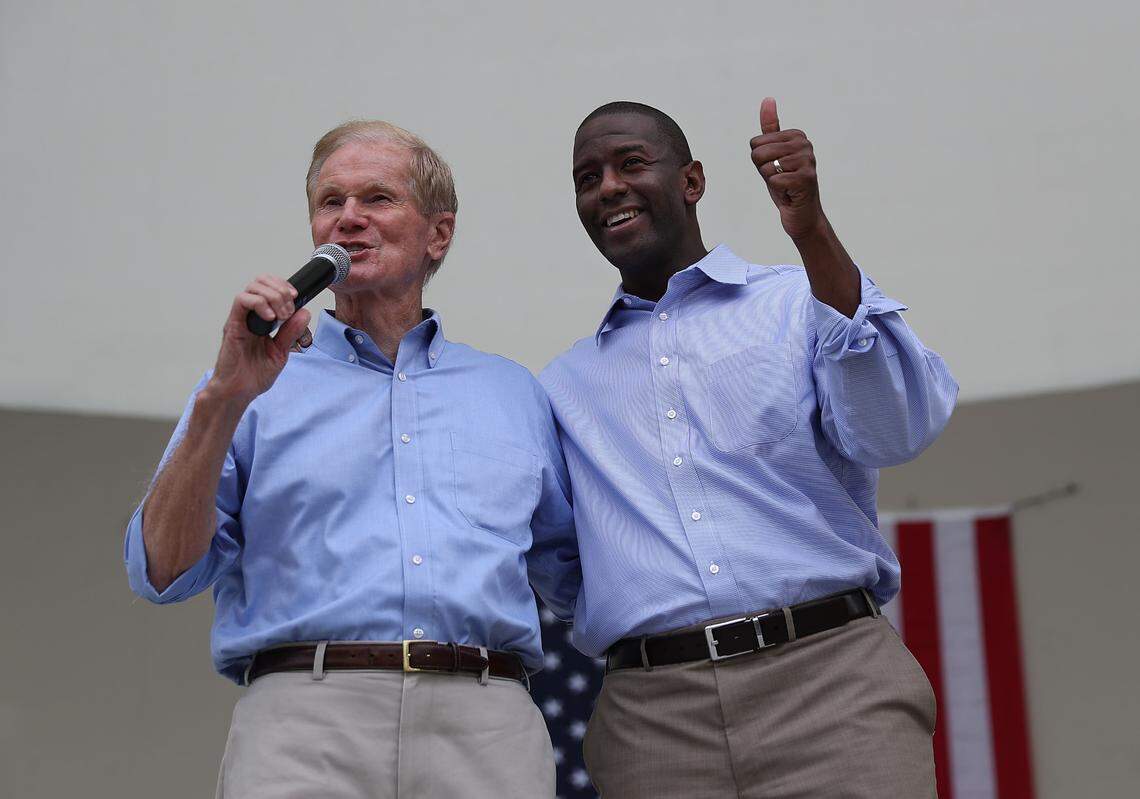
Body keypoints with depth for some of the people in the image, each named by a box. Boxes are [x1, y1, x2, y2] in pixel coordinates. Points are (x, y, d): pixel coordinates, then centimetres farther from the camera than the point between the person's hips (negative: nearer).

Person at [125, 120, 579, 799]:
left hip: (490, 719, 2)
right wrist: (224, 399, -5)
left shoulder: (514, 391, 21)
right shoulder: (258, 379, 15)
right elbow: (161, 573, 4)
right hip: (304, 716, -1)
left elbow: (574, 576, 25)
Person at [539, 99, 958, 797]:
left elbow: (897, 431, -10)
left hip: (829, 680, -2)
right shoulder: (565, 383, 18)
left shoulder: (799, 301, 9)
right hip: (653, 721, 3)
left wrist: (811, 231, -17)